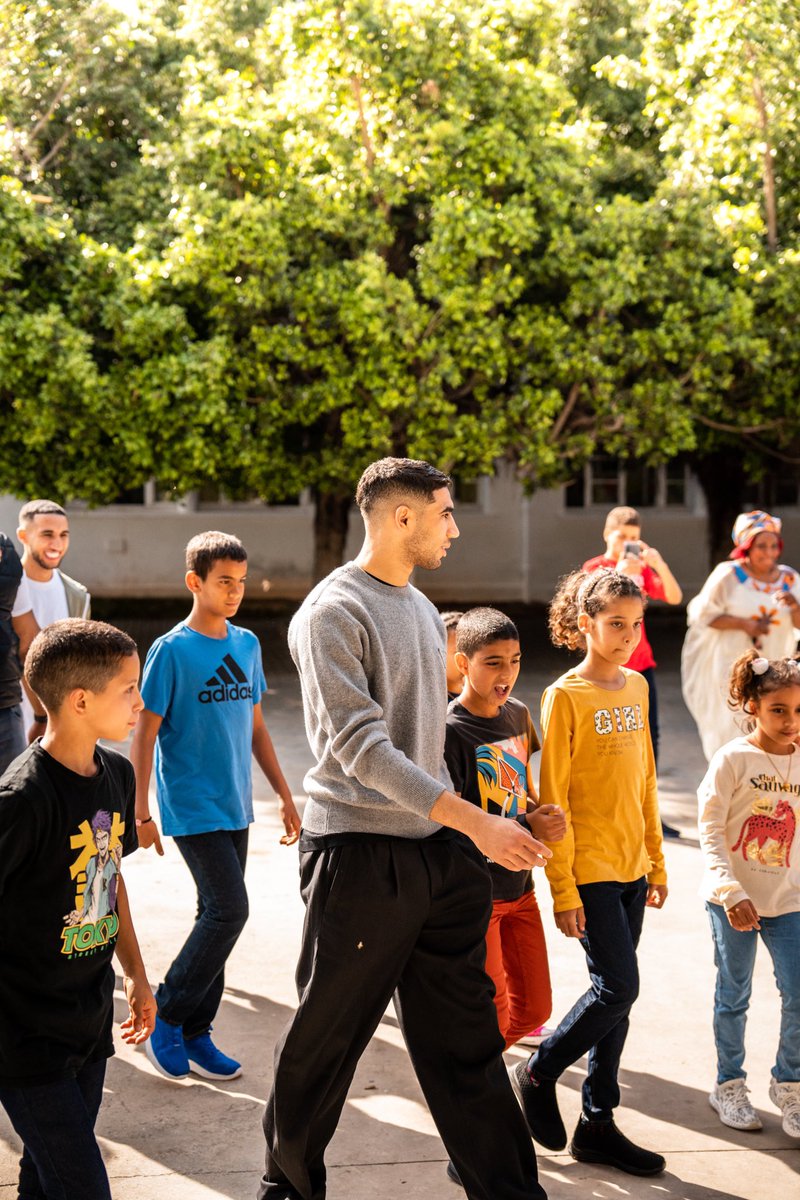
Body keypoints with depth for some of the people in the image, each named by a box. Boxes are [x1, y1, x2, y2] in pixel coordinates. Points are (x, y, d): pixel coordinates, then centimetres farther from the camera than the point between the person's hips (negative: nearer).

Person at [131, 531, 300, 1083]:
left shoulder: (247, 644, 9)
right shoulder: (172, 650, -10)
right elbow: (145, 734, -8)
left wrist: (285, 795, 16)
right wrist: (141, 812, -12)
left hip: (235, 805, 6)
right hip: (191, 805, -6)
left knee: (218, 914, 8)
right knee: (229, 909, -13)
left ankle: (195, 1032, 18)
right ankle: (167, 1017, 3)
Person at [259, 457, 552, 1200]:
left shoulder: (422, 609, 14)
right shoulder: (333, 613, -12)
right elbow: (361, 745, -21)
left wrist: (459, 831, 18)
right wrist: (471, 820, -26)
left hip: (437, 850, 7)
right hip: (359, 854, -7)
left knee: (467, 1039, 9)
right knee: (325, 1039, 6)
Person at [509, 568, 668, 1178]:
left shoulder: (637, 687, 10)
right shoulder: (566, 695, -10)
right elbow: (553, 798, -11)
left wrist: (656, 859, 16)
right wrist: (563, 888, -13)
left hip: (632, 865, 6)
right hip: (589, 866, -6)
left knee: (614, 992, 9)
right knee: (619, 987, -10)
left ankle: (598, 1124, 19)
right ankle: (538, 1074, 13)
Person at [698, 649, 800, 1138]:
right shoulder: (733, 760, -12)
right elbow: (710, 832, -14)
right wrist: (732, 893, -22)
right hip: (733, 899, -3)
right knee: (734, 996, 11)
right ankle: (730, 1085, 29)